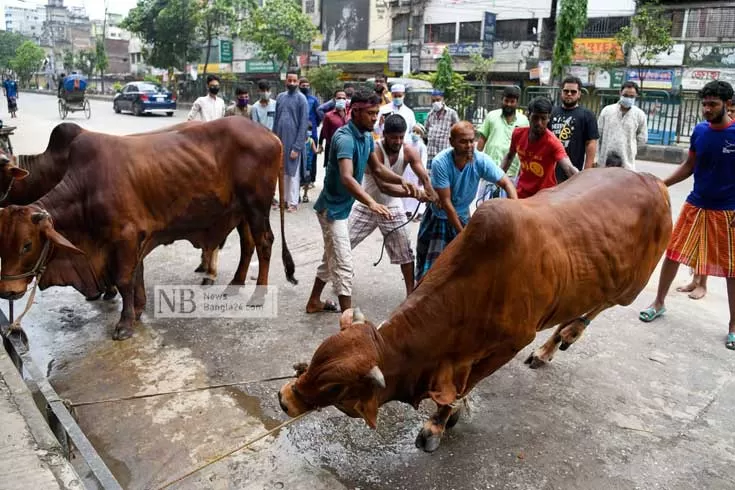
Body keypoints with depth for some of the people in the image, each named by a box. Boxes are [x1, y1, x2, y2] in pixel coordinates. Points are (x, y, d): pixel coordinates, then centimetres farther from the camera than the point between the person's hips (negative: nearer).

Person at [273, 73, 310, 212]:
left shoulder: (301, 99, -7)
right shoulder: (280, 97, 9)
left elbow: (304, 124, -11)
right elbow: (276, 119, 13)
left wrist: (297, 147, -15)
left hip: (293, 142, -5)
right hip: (280, 141, 5)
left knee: (293, 172, 2)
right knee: (282, 171, 11)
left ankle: (293, 202, 10)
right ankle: (284, 199, 22)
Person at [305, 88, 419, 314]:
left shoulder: (366, 137, 3)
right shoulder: (345, 138, -27)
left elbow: (377, 168, 10)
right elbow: (346, 178, -42)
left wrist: (401, 180, -8)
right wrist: (371, 203, -56)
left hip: (341, 206, 10)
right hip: (332, 207, -10)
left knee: (331, 258, 22)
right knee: (343, 265, -8)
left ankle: (314, 302, 38)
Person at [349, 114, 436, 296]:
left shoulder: (409, 151, -15)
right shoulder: (374, 151, -28)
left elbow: (425, 178, -23)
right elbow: (383, 186, -36)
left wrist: (435, 199, -43)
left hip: (392, 206, 3)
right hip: (366, 205, -2)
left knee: (405, 251, 2)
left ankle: (411, 291, 16)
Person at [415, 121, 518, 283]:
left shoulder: (481, 160, -22)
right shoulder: (440, 162, -29)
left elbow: (507, 183, -17)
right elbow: (446, 202, -27)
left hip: (462, 216, 3)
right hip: (438, 217, -2)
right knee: (428, 268, 6)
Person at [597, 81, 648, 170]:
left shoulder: (640, 115, -1)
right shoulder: (607, 110, 0)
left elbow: (642, 138, 7)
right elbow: (598, 133, 5)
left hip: (627, 163, -1)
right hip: (605, 161, 1)